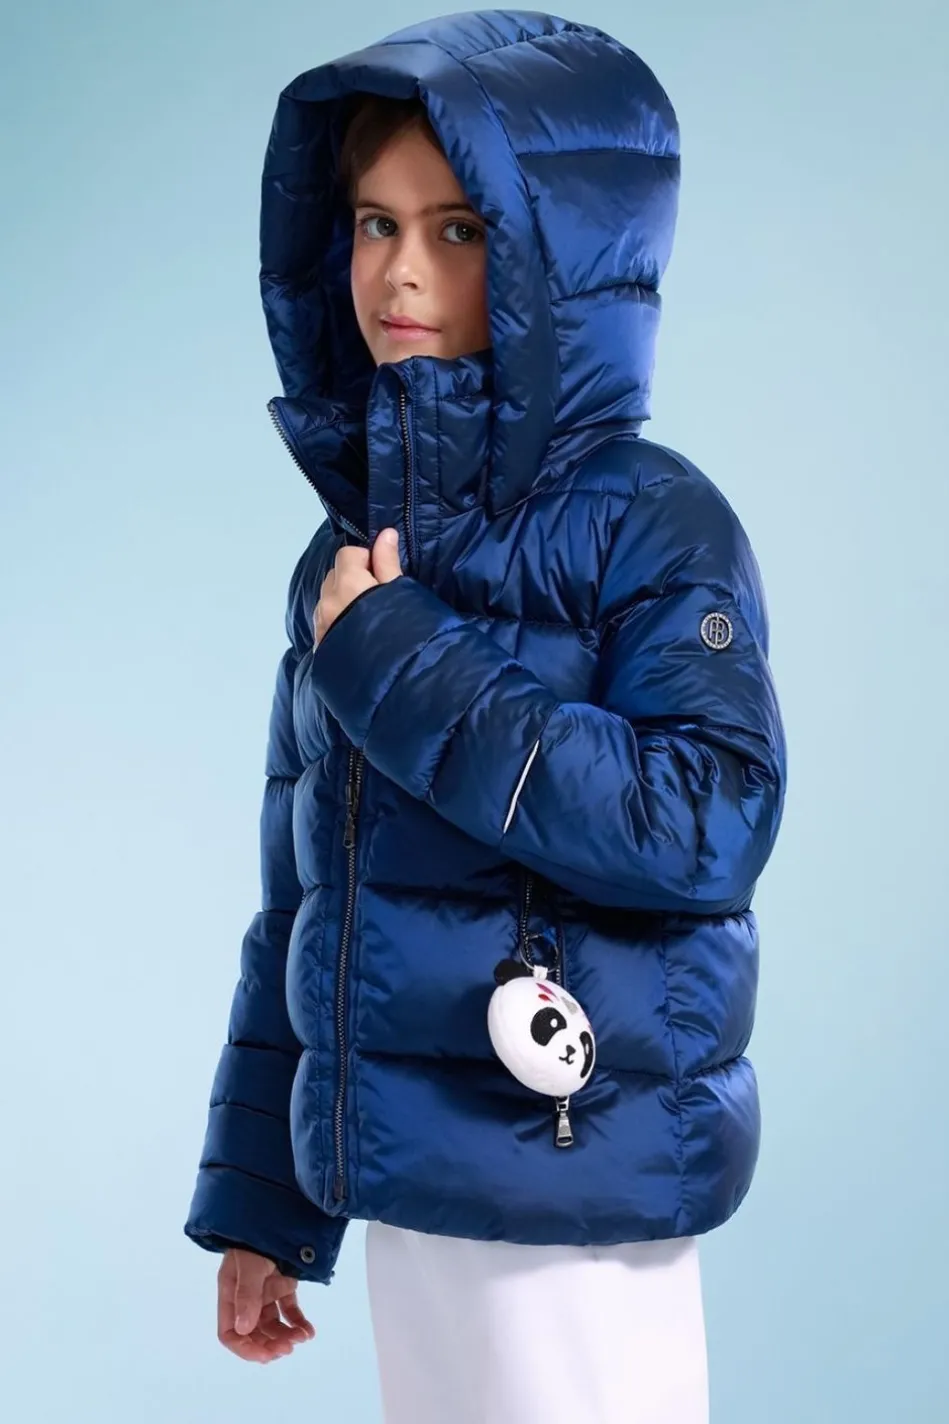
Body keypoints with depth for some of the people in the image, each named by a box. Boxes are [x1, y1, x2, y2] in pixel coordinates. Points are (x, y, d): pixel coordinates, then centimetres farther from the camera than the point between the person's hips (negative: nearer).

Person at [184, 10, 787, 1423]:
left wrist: (402, 666, -19)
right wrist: (262, 1202, 13)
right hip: (397, 1180, 6)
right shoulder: (354, 553, 9)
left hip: (573, 1203, -6)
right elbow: (303, 904, 13)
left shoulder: (650, 525, -9)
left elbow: (708, 824, -22)